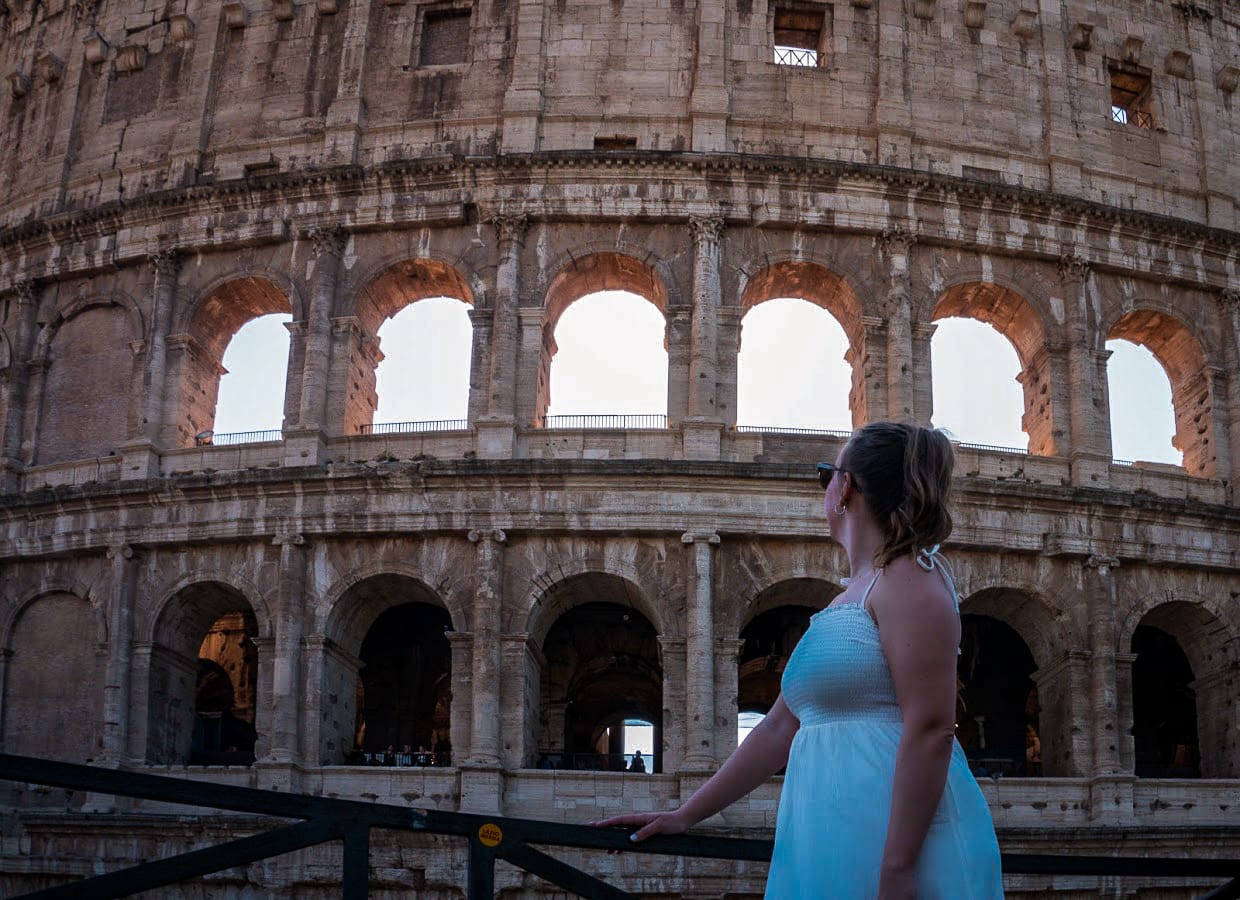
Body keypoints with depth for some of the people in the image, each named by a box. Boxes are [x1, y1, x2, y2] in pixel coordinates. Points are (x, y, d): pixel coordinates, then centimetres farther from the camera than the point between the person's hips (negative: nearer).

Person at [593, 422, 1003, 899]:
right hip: (828, 843, 8)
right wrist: (684, 815, 18)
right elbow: (780, 727, 20)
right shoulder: (844, 602, 19)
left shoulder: (908, 577, -8)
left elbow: (930, 730, -18)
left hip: (894, 839, -8)